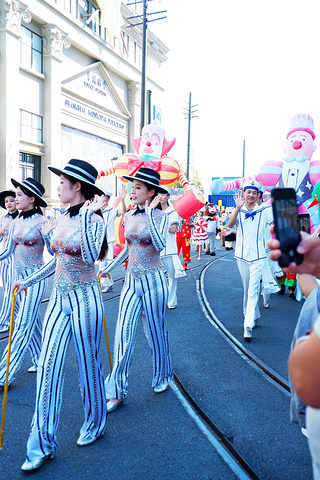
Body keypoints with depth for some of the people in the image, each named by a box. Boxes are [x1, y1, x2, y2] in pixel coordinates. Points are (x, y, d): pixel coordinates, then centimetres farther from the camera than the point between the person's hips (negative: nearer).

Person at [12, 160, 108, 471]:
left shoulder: (94, 220, -12)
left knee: (88, 363, 9)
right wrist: (29, 281, 21)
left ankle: (95, 424, 35)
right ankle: (43, 445, 17)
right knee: (48, 367, 4)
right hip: (58, 298, 6)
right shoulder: (60, 220, 8)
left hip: (84, 299, -6)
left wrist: (87, 216, -27)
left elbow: (91, 257, -28)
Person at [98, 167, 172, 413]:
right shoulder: (128, 216, 6)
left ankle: (162, 376, 36)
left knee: (157, 331, 11)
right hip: (131, 281, 5)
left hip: (153, 281, -4)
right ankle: (117, 392, 10)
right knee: (123, 335, 0)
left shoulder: (160, 216, -9)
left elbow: (160, 245, -28)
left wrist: (149, 213, -26)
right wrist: (109, 268, 16)